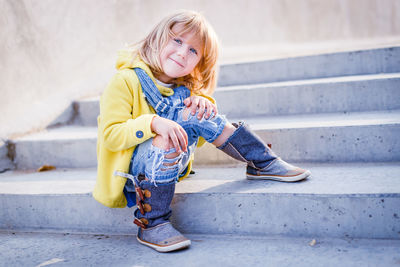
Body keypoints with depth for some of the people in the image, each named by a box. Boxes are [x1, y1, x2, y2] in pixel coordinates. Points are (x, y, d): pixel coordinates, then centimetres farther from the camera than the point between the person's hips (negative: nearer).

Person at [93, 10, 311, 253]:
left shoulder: (185, 87, 4)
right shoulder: (126, 81, -14)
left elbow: (195, 138, 10)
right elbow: (110, 135, -21)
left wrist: (204, 102, -10)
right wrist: (153, 123, -36)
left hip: (169, 166, 5)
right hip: (131, 171, -5)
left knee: (197, 112, -15)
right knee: (166, 140, -35)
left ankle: (263, 163, -7)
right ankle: (151, 224, -25)